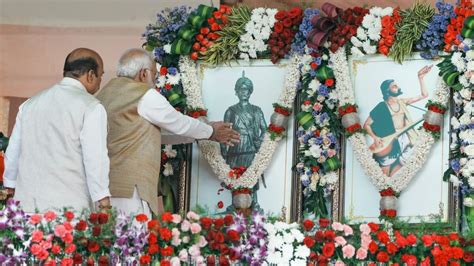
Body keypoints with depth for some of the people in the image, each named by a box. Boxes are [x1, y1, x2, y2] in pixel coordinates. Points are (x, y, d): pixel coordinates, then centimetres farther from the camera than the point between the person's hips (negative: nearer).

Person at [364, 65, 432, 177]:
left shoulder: (402, 102, 10)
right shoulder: (382, 107, -4)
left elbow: (423, 95, 11)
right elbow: (366, 125, -1)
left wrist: (420, 78, 3)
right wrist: (375, 137, -15)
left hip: (405, 140, 4)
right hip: (389, 143, -4)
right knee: (386, 175, -5)